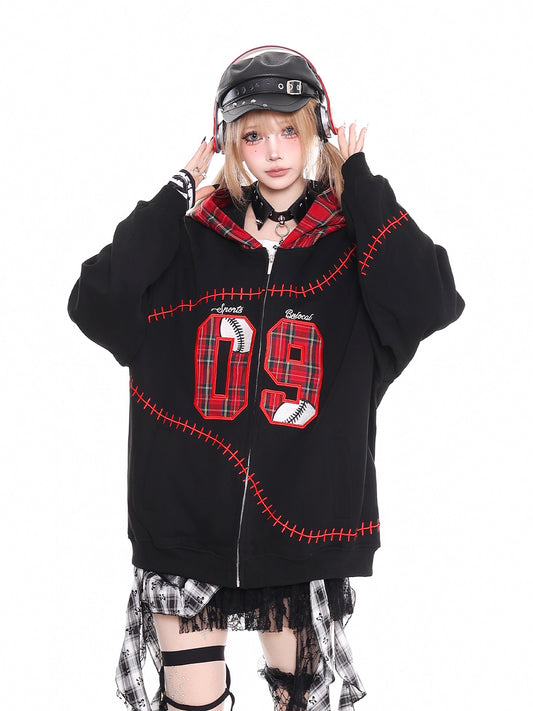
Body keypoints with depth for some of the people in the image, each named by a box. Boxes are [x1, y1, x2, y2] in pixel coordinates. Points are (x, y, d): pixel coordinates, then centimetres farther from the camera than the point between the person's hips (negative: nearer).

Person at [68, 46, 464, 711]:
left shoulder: (350, 245, 0)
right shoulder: (191, 241, 0)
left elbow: (431, 303, -19)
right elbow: (95, 306, -15)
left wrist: (359, 180, -12)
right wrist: (177, 195, -11)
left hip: (305, 536, 1)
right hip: (188, 530, 0)